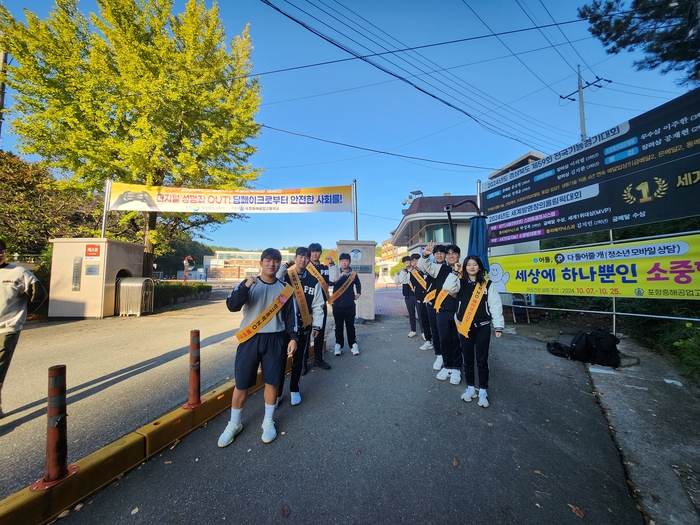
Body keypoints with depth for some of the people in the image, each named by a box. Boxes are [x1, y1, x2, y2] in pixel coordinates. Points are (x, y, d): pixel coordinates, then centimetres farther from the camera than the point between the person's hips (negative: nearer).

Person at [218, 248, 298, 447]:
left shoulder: (285, 288, 1)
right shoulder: (248, 284, -2)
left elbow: (291, 315, 4)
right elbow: (232, 306, -15)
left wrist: (293, 337, -3)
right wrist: (246, 286, -29)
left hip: (274, 340, 1)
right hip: (250, 339, 0)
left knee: (272, 382, 7)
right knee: (241, 384, 9)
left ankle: (268, 422, 30)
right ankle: (234, 424, 32)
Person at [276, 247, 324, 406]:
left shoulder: (313, 280, 1)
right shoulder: (284, 276, -3)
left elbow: (318, 305, 2)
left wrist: (316, 325, -1)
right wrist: (283, 266, -21)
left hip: (304, 326, 2)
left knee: (298, 360, 15)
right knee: (281, 359, 6)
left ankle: (294, 390, 35)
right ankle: (277, 393, 26)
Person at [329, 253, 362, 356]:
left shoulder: (353, 274, 4)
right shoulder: (336, 273, -2)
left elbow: (358, 284, 22)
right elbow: (330, 282, -21)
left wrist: (358, 293, 9)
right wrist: (339, 276, -36)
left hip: (350, 305, 1)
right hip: (338, 305, -1)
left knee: (350, 326, 9)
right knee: (339, 326, 8)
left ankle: (353, 345, 19)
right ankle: (338, 345, 18)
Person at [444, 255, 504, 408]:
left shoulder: (487, 284, -2)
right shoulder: (460, 283, 1)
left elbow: (495, 305, -1)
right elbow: (448, 287, -20)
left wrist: (498, 326, -4)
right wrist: (455, 272, -21)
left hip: (482, 327, -1)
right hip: (464, 327, 1)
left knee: (482, 360, 8)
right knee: (467, 359, 12)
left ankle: (483, 390, 23)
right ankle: (470, 387, 28)